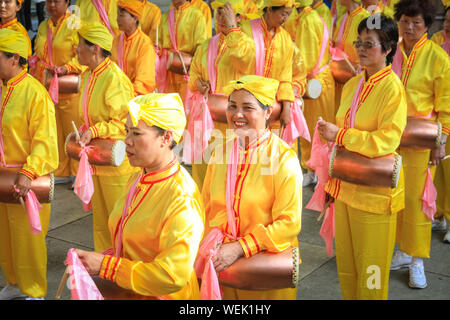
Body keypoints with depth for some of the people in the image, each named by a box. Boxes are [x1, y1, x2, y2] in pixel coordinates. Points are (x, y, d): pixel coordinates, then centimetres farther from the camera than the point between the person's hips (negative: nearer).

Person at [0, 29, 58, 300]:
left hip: (28, 179, -8)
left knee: (27, 237, 4)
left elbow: (45, 141, -20)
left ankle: (35, 292, 21)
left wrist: (28, 173, -30)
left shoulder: (35, 92, -17)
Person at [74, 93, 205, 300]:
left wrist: (105, 265, -18)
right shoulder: (138, 179, 7)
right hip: (127, 293, 7)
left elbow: (172, 277, -22)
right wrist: (92, 261, 4)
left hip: (159, 296, -7)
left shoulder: (182, 199, -19)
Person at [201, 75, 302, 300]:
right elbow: (208, 208, 11)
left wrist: (239, 248, -19)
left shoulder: (283, 158, -13)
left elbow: (289, 223, -16)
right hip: (224, 266, 4)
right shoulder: (220, 152, 3)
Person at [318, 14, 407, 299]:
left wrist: (340, 135, -21)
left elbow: (387, 140, -21)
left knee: (369, 266, 7)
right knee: (345, 262, 18)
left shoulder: (392, 88, -14)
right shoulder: (353, 85, 8)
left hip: (374, 189, -7)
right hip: (346, 185, 7)